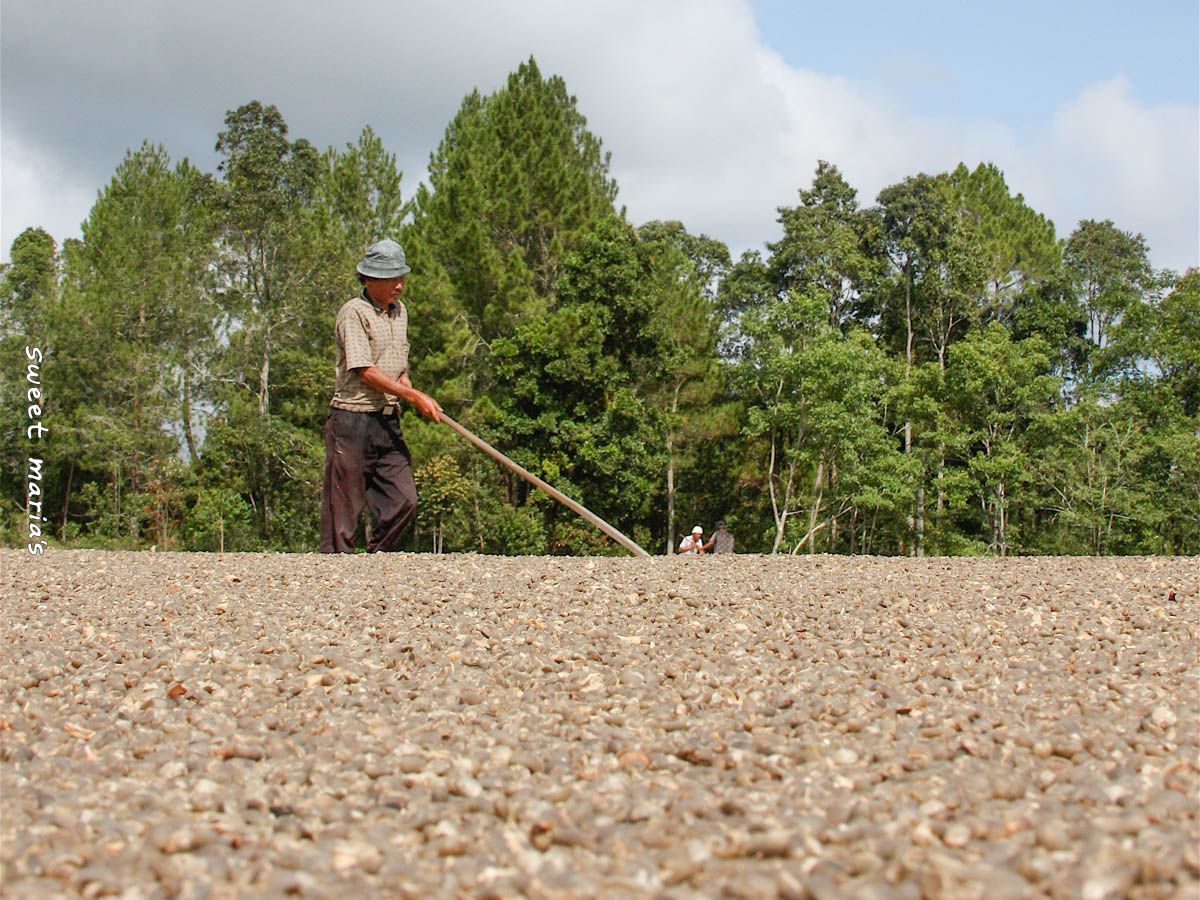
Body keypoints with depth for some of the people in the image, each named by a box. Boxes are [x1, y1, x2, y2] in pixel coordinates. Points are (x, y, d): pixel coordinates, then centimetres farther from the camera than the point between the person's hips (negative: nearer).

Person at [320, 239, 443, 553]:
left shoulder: (399, 311, 15)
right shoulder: (353, 312, -10)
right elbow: (364, 371, -17)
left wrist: (408, 388, 2)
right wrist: (414, 396, -19)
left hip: (388, 421, 7)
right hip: (352, 421, -7)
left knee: (404, 501, 1)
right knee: (344, 510, -3)